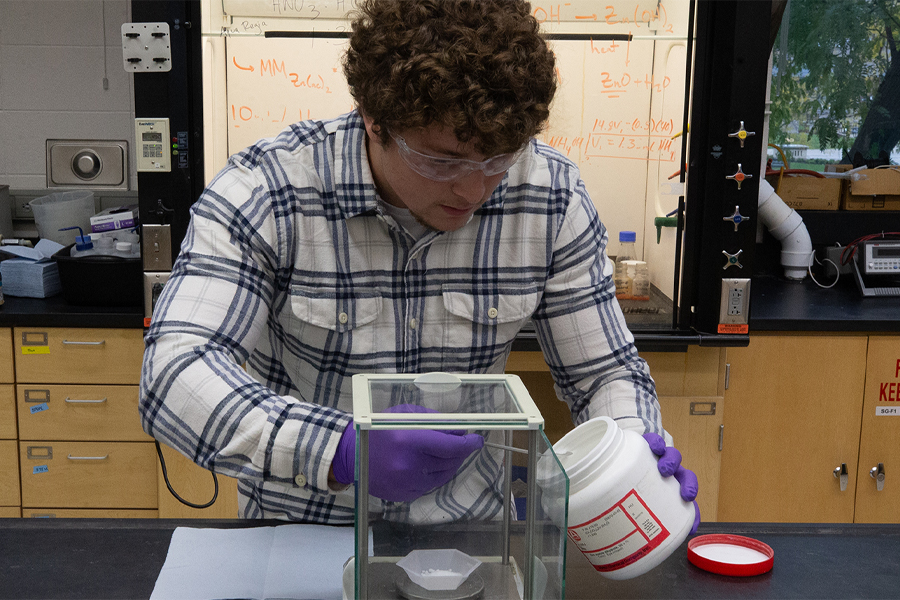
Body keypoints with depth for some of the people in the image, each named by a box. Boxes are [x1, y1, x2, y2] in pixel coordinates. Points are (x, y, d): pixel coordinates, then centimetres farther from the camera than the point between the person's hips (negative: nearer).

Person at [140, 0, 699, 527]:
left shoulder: (553, 199, -10)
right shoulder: (264, 189, -18)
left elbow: (605, 372, 0)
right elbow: (173, 373, -27)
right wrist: (341, 449, -42)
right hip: (299, 536, -1)